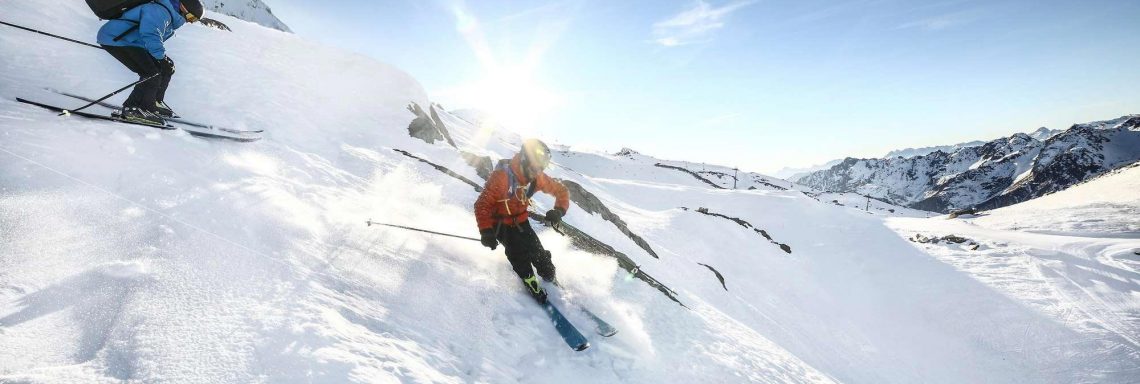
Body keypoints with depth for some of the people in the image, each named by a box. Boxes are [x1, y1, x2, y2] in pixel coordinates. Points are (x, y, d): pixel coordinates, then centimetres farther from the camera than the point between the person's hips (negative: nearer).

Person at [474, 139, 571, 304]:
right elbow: (482, 204, -25)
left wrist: (559, 210, -22)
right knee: (518, 250, -26)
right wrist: (486, 231, -36)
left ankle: (551, 282, 16)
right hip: (501, 224, -4)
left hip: (521, 222, 4)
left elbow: (561, 190, -2)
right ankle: (530, 282, -8)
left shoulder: (536, 178, -12)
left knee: (540, 254, -6)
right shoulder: (501, 177, -29)